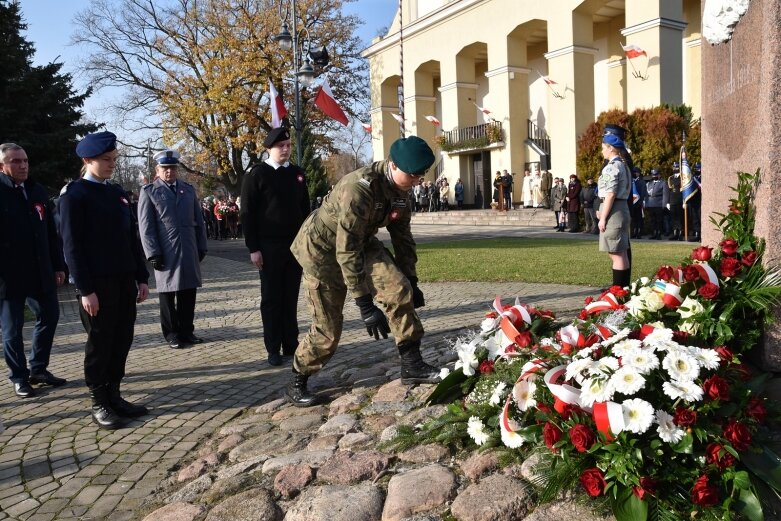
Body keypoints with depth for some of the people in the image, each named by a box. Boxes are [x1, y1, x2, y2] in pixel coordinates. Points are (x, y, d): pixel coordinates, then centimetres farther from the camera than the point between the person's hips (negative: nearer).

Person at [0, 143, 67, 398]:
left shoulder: (38, 191, 9)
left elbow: (51, 233, 12)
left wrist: (58, 265, 11)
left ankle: (38, 369, 26)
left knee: (49, 317, 10)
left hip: (40, 272, 5)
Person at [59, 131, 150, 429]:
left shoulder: (118, 192, 14)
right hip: (97, 283, -6)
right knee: (100, 343, 2)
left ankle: (113, 395, 23)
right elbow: (72, 246, -11)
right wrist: (85, 289, -15)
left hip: (124, 281, 6)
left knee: (122, 341, 10)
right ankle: (98, 404, 14)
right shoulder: (73, 195, -6)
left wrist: (141, 277, 11)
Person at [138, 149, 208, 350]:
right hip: (165, 253, -3)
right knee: (168, 294, 5)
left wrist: (202, 247, 10)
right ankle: (172, 334, 15)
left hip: (189, 252, 4)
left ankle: (186, 331, 20)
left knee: (189, 293, 8)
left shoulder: (189, 189, 13)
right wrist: (153, 254, -9)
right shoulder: (149, 192, 1)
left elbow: (199, 220, 15)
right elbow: (145, 226, -3)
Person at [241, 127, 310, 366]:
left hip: (296, 244, 4)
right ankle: (273, 349, 10)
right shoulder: (257, 174, -3)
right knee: (271, 298, 2)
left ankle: (291, 344, 17)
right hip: (269, 246, -4)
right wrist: (253, 248, -11)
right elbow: (247, 213, -5)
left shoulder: (298, 173, 11)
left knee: (291, 297, 8)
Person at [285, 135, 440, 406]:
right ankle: (297, 382, 21)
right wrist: (365, 305, -33)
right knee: (327, 327, -3)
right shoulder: (359, 188, -34)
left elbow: (402, 236, 3)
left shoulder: (398, 189, -9)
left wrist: (411, 280, 4)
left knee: (400, 289, -15)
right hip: (323, 249, -7)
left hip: (361, 242, 7)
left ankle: (412, 365, -4)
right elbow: (346, 250, -34)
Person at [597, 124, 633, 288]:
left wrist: (603, 218, -17)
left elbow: (610, 195, -20)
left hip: (613, 211, -10)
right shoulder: (624, 165, 16)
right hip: (622, 209, 10)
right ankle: (624, 286, 25)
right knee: (621, 252, 16)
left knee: (616, 254, -6)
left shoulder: (612, 167, -14)